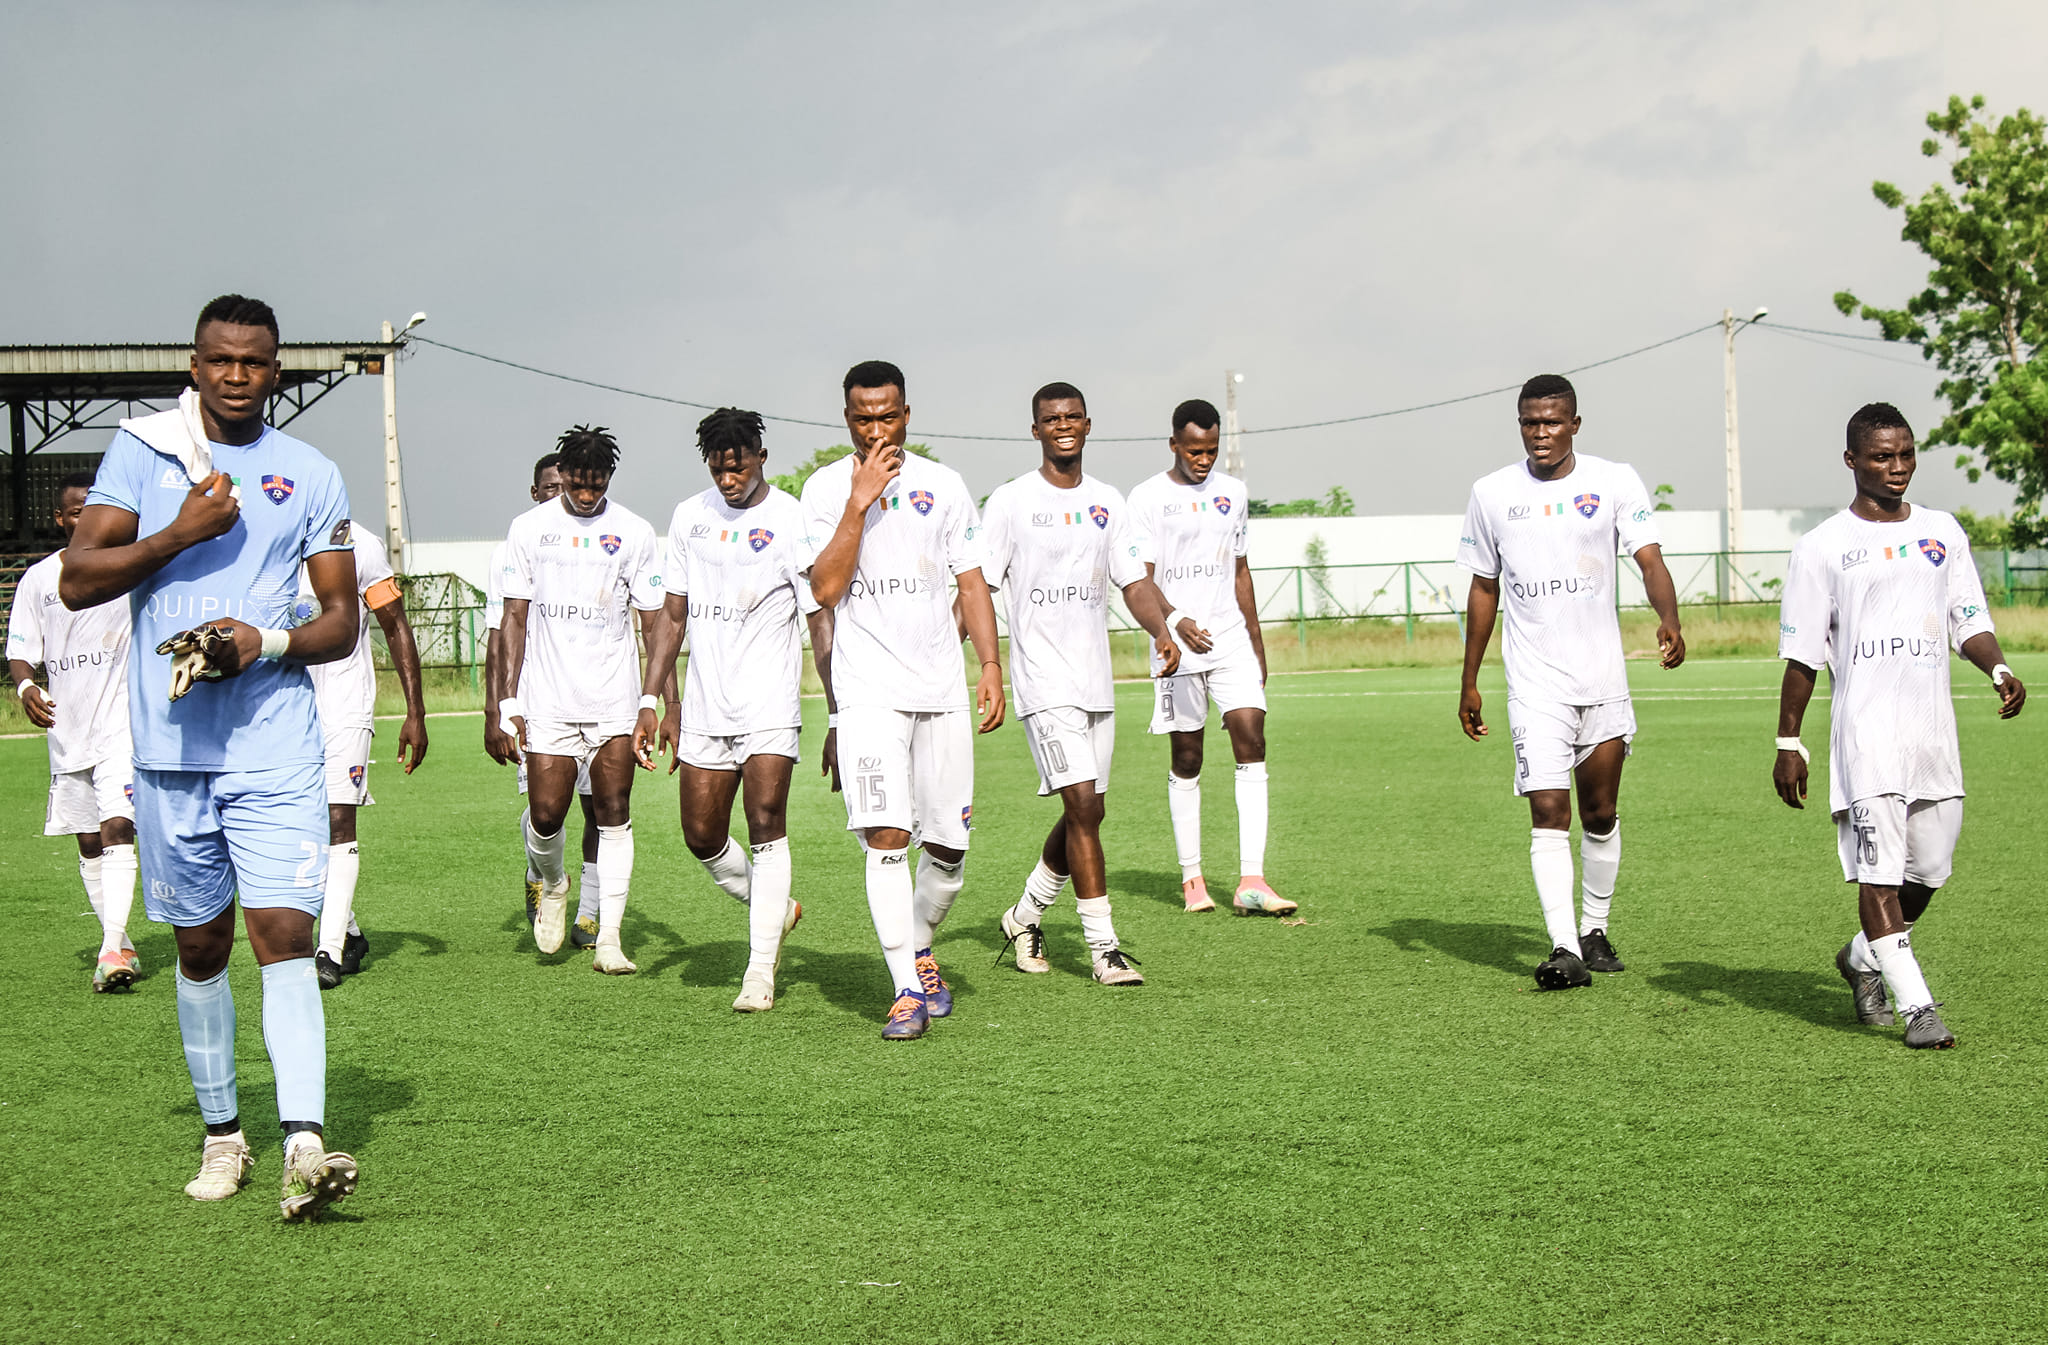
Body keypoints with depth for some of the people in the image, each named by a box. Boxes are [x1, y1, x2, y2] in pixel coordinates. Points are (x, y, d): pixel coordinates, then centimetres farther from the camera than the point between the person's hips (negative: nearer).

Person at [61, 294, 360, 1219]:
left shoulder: (310, 476, 7)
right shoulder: (139, 450, 6)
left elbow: (342, 620, 7)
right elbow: (76, 581, -1)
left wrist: (267, 643, -12)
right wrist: (181, 532, -13)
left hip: (277, 744, -1)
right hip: (170, 741, 1)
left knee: (284, 933, -12)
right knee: (200, 944, 10)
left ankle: (305, 1145, -20)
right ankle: (221, 1135, 24)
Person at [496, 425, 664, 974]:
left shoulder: (633, 532, 4)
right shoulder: (530, 528, 6)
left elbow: (654, 620, 6)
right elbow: (515, 618, 8)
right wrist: (509, 698, 1)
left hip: (615, 701, 0)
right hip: (547, 698, 0)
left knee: (614, 814, -4)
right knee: (545, 815, -5)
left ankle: (608, 939, 0)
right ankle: (552, 885, 28)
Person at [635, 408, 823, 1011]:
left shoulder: (792, 521, -7)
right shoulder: (689, 517, 9)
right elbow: (672, 615, 15)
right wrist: (651, 702, 8)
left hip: (770, 705, -5)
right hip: (704, 706, 5)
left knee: (765, 823, -12)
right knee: (702, 836, 5)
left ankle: (760, 968, -6)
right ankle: (776, 910, 31)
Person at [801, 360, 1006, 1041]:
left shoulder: (943, 485, 8)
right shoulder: (825, 489, 1)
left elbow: (971, 582, 11)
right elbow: (825, 589, -10)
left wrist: (991, 664, 0)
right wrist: (860, 501, -14)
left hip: (942, 688, 3)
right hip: (867, 689, -3)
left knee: (948, 846, 5)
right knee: (886, 836, -14)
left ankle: (919, 947, 32)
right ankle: (907, 991, -11)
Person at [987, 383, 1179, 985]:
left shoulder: (1108, 502, 12)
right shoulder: (1012, 501, -3)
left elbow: (1134, 580, 10)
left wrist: (1160, 629, -9)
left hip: (1097, 681, 6)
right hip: (1044, 681, -6)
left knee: (1083, 814, 11)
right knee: (1084, 805, -14)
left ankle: (1025, 915, 32)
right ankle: (1103, 947, -9)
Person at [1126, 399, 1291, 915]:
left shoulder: (1232, 493, 12)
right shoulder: (1148, 498, -3)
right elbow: (1142, 580, -9)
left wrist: (1256, 644, 17)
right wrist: (1177, 621, -27)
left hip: (1232, 640, 3)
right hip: (1178, 646, -3)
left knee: (1251, 741, -11)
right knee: (1186, 759, 3)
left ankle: (1251, 881, -15)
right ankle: (1191, 878, 15)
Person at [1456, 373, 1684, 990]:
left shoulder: (1615, 482, -1)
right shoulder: (1492, 494, 2)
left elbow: (1650, 559, -9)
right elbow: (1484, 589, 11)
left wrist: (1669, 619, -30)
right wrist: (1469, 682, 12)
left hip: (1604, 674, 1)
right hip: (1535, 680, -1)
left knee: (1600, 813, 11)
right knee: (1548, 812, -13)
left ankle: (1595, 930, 29)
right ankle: (1564, 948, -18)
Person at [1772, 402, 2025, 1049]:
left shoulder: (1942, 531, 13)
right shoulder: (1823, 547, 1)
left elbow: (1969, 619, 13)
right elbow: (1801, 654, 2)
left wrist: (1998, 668, -7)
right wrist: (1788, 743, 0)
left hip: (1934, 726, 5)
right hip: (1864, 729, -4)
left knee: (1929, 868, 8)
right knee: (1878, 864, -13)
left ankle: (1864, 958, 33)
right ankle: (1916, 1006, -12)